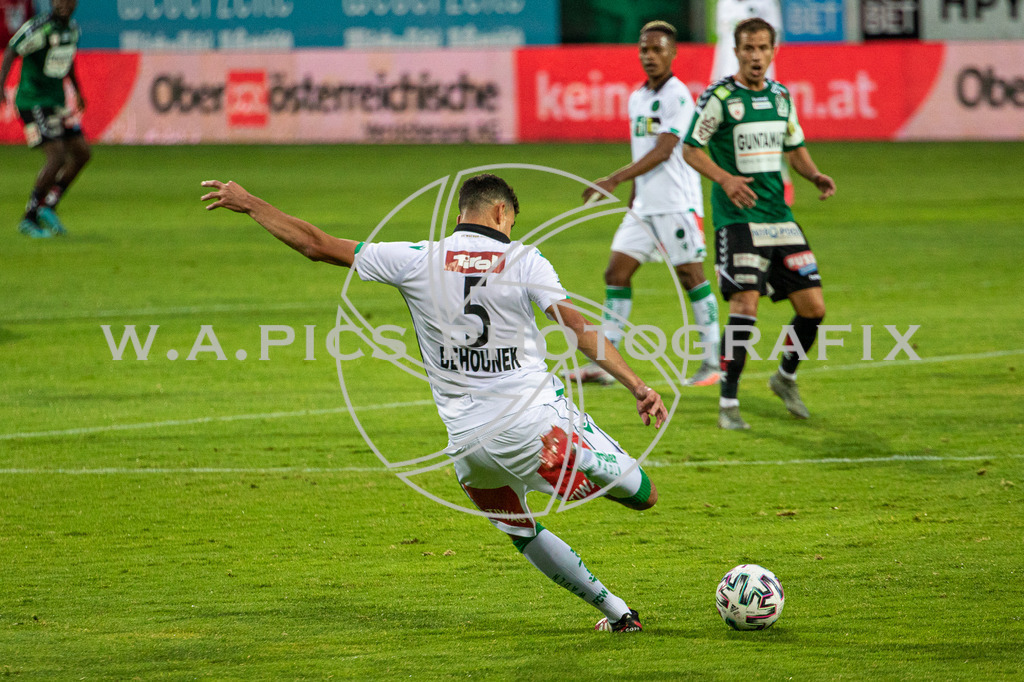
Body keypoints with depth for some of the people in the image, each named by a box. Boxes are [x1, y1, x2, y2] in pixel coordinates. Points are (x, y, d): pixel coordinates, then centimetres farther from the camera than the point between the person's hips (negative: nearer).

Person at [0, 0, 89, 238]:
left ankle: (48, 207, 14)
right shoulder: (39, 27, -17)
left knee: (81, 153, 6)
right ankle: (30, 218, -7)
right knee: (57, 156, -16)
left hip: (56, 102, 9)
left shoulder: (72, 28, 8)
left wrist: (77, 91, 35)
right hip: (34, 101, -9)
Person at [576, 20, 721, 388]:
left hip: (678, 203, -8)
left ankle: (713, 361, 6)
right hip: (644, 206, 8)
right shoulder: (636, 98, 13)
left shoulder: (677, 96, -12)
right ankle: (604, 361, 2)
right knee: (616, 272, 1)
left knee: (692, 276, -3)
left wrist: (614, 179, -24)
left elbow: (663, 151, -20)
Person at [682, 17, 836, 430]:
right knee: (745, 306, -17)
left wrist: (815, 176, 2)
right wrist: (725, 178, -21)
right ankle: (728, 404, -8)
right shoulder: (719, 97, -7)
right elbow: (691, 149, -5)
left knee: (813, 306, 3)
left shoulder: (780, 96, 11)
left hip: (778, 216, 6)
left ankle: (786, 377, 29)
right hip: (737, 216, -6)